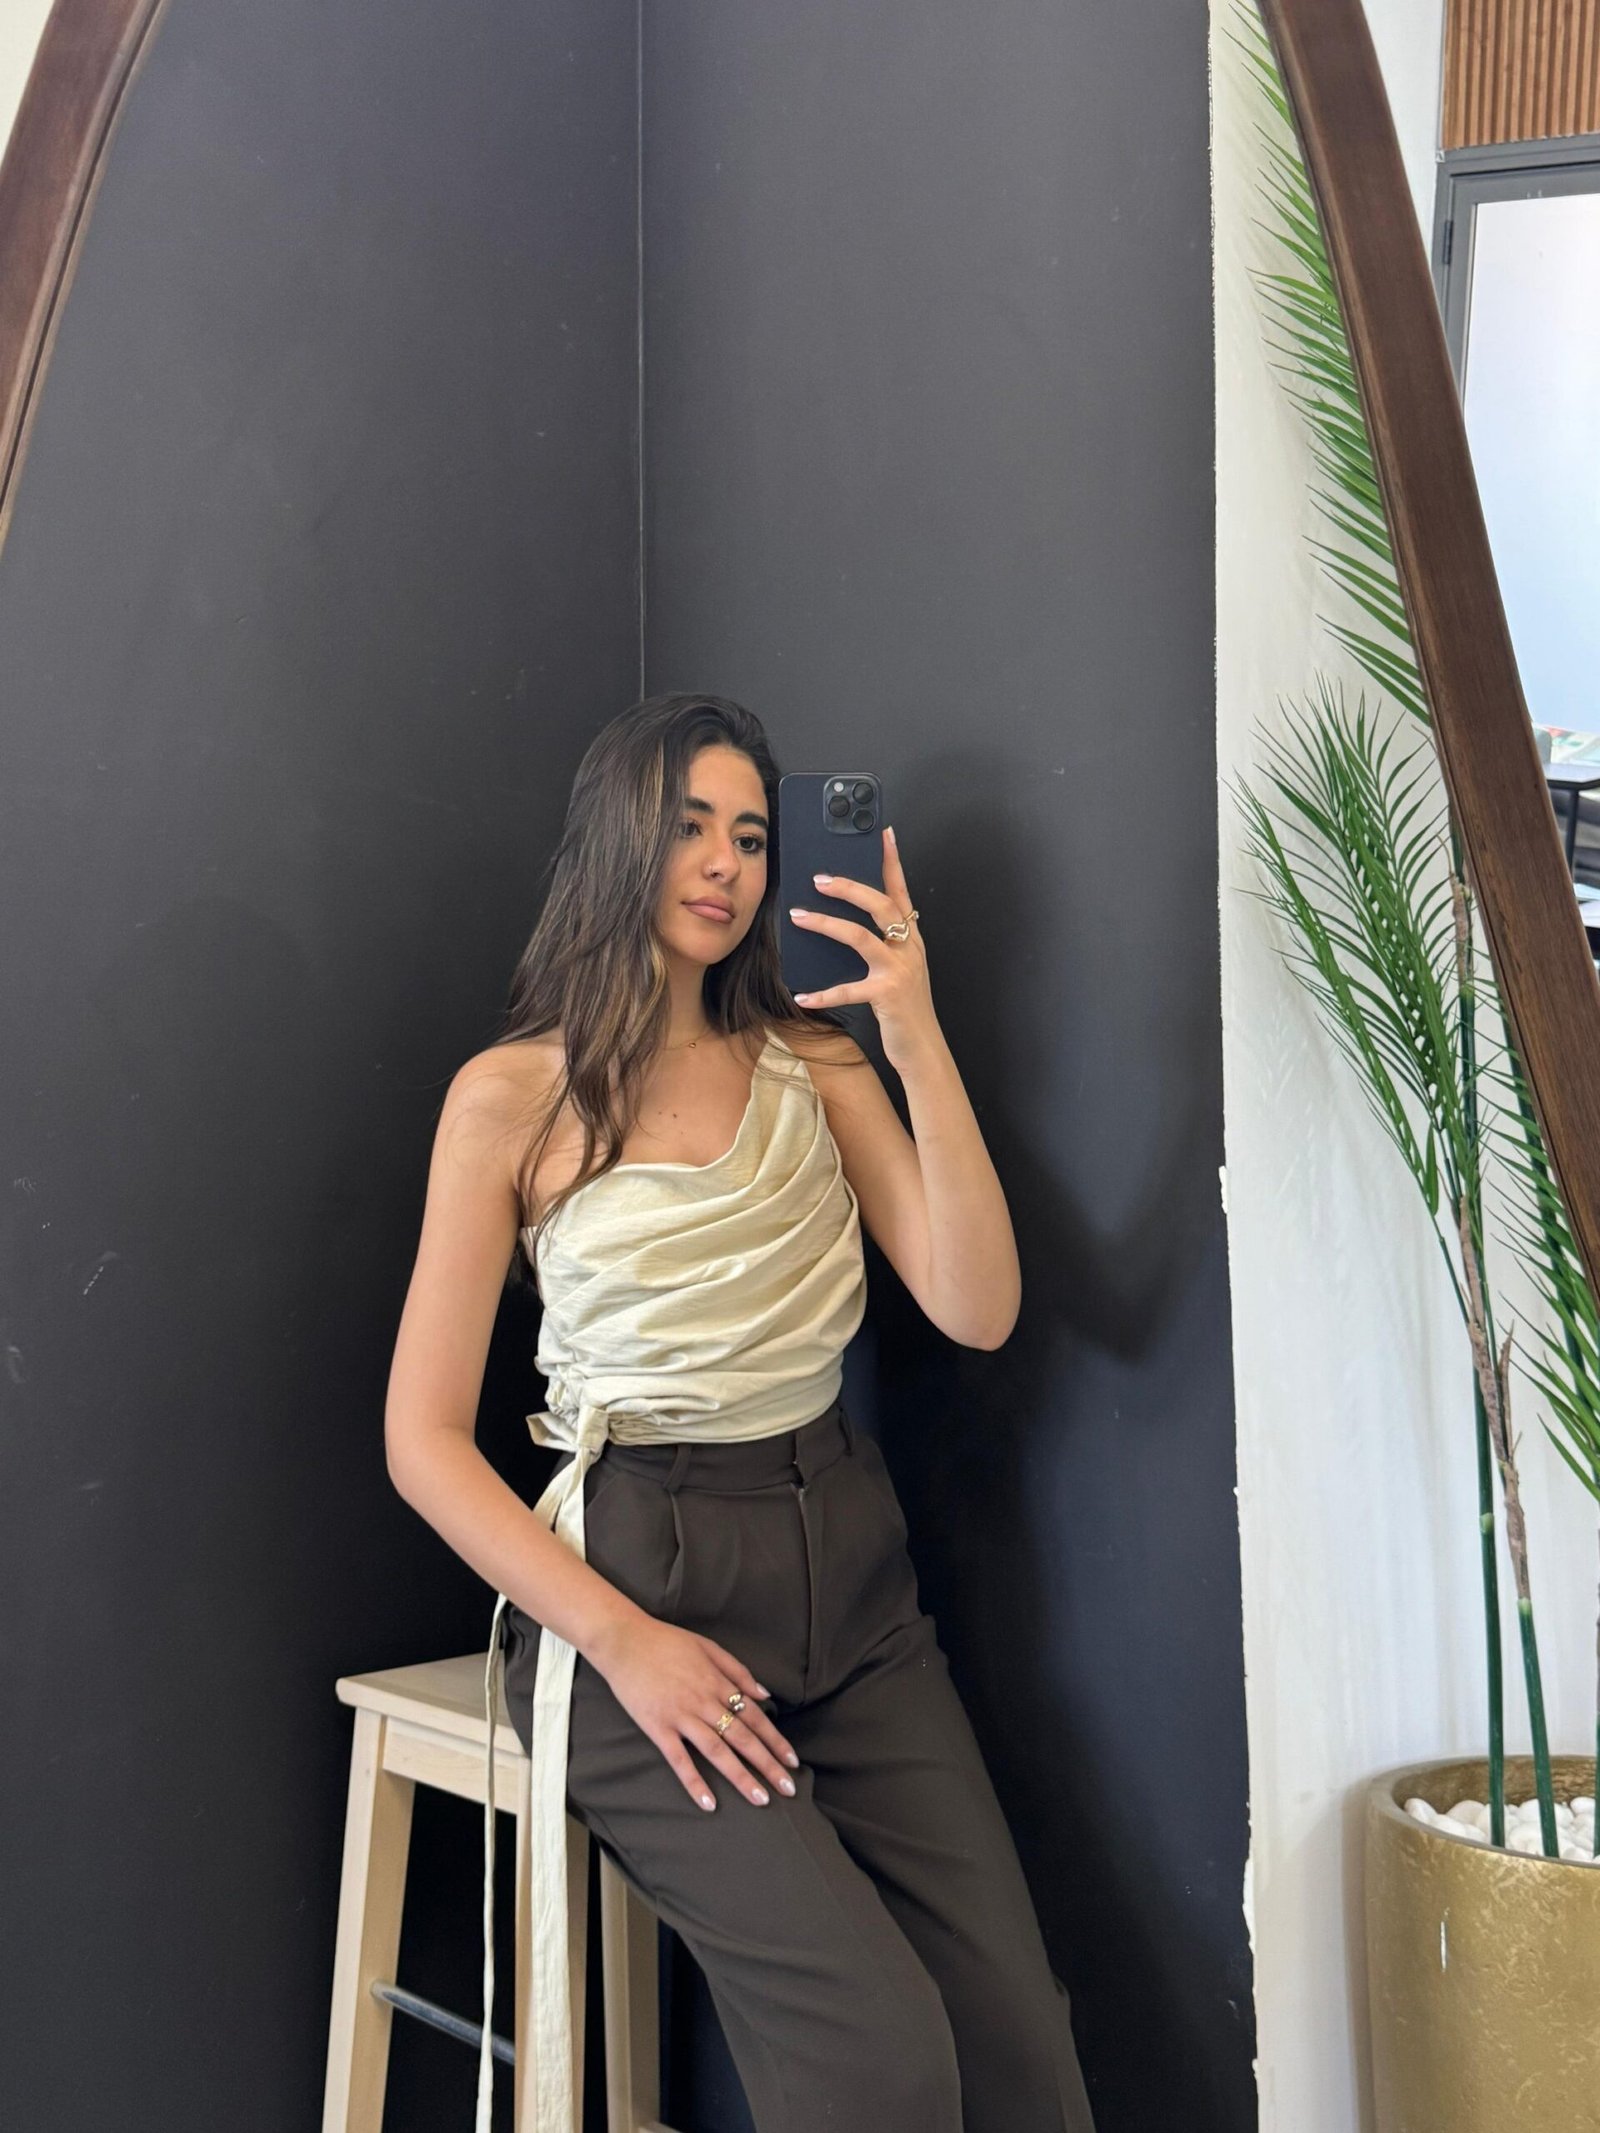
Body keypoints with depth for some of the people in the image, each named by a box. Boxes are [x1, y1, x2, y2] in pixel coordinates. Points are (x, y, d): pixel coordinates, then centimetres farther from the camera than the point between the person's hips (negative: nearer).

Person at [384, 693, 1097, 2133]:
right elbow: (426, 1440, -3)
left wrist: (918, 1041, -12)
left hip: (844, 1568, 4)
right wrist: (624, 1642, -13)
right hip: (635, 1570, -4)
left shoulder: (814, 1059, 10)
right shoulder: (515, 1096, -1)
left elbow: (978, 1310, -3)